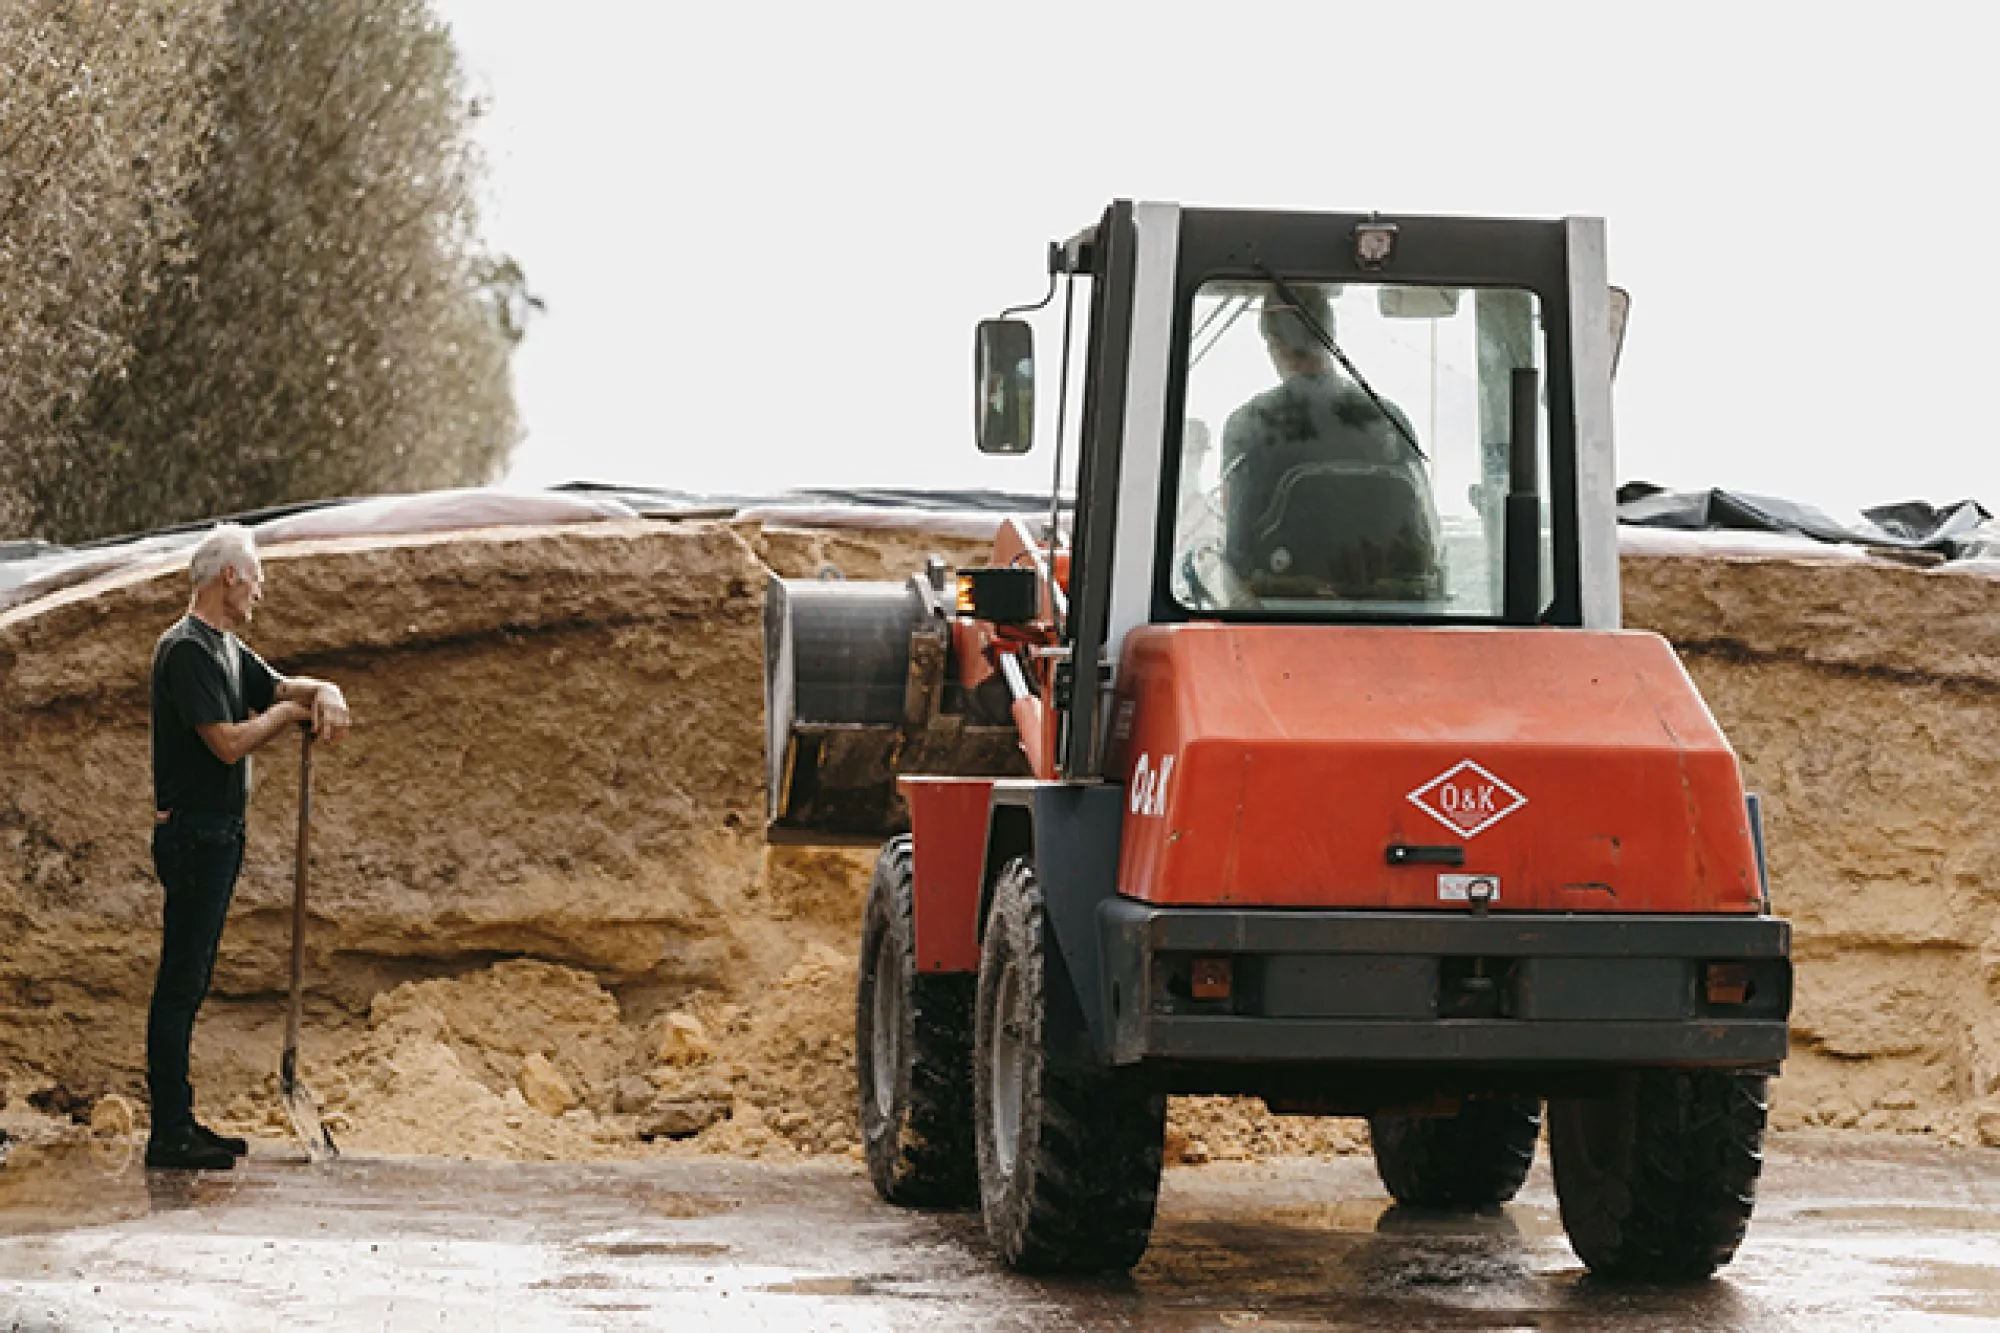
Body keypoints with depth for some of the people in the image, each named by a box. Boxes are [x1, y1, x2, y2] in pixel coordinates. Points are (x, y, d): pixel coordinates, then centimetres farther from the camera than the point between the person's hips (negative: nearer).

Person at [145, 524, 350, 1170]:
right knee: (180, 983, -8)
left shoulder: (227, 648, 13)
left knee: (190, 981, 12)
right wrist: (289, 713, -8)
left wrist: (324, 692, 1)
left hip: (219, 834, 10)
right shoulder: (186, 650, -17)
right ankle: (168, 1136, -7)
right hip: (194, 836, -10)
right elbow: (228, 742, -24)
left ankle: (178, 1122, 17)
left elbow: (279, 686, 24)